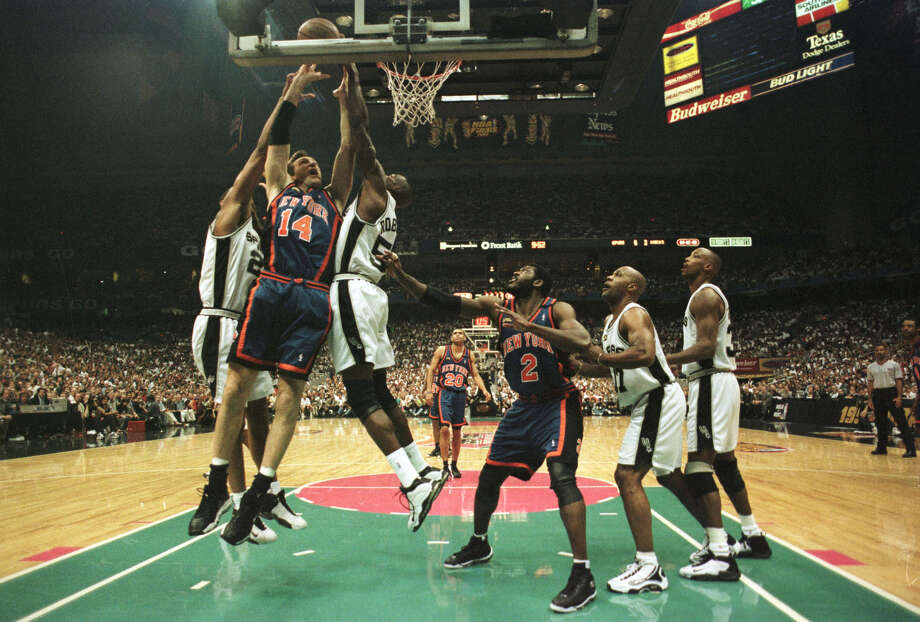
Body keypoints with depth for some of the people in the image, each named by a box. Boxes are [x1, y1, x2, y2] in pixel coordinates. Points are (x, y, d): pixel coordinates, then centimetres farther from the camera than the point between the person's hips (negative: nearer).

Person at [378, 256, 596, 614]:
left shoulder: (558, 310, -11)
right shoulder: (497, 308, 1)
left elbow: (582, 342, -31)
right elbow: (442, 302, -6)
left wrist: (526, 325, -35)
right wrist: (400, 276, -16)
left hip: (559, 404, -6)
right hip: (524, 406, 6)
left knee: (561, 474, -25)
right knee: (489, 475, 13)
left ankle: (582, 576, -21)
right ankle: (478, 545, 38)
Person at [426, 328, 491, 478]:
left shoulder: (469, 355, 8)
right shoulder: (441, 350, 1)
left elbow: (475, 375, 11)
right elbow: (431, 371, 3)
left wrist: (484, 390, -4)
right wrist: (430, 391, -7)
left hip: (460, 395, 3)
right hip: (444, 394, -3)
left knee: (457, 432, 8)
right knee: (445, 429, -14)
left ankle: (454, 465, 21)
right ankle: (445, 466, -4)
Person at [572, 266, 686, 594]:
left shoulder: (634, 315, -13)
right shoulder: (611, 321, 17)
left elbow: (645, 355, -33)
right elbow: (613, 368, 26)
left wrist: (600, 356, -25)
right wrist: (580, 366, 14)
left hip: (658, 399, -11)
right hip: (647, 404, 11)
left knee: (628, 475, -15)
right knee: (668, 474, 16)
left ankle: (649, 568, -12)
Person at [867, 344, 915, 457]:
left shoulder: (894, 365, 0)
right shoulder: (871, 367, 10)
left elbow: (899, 381, -4)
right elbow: (870, 384, 12)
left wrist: (899, 397, -13)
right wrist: (870, 399, 6)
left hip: (891, 393, -4)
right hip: (878, 394, 4)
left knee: (901, 422, -7)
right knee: (880, 423, 10)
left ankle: (910, 449, -8)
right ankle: (881, 447, 20)